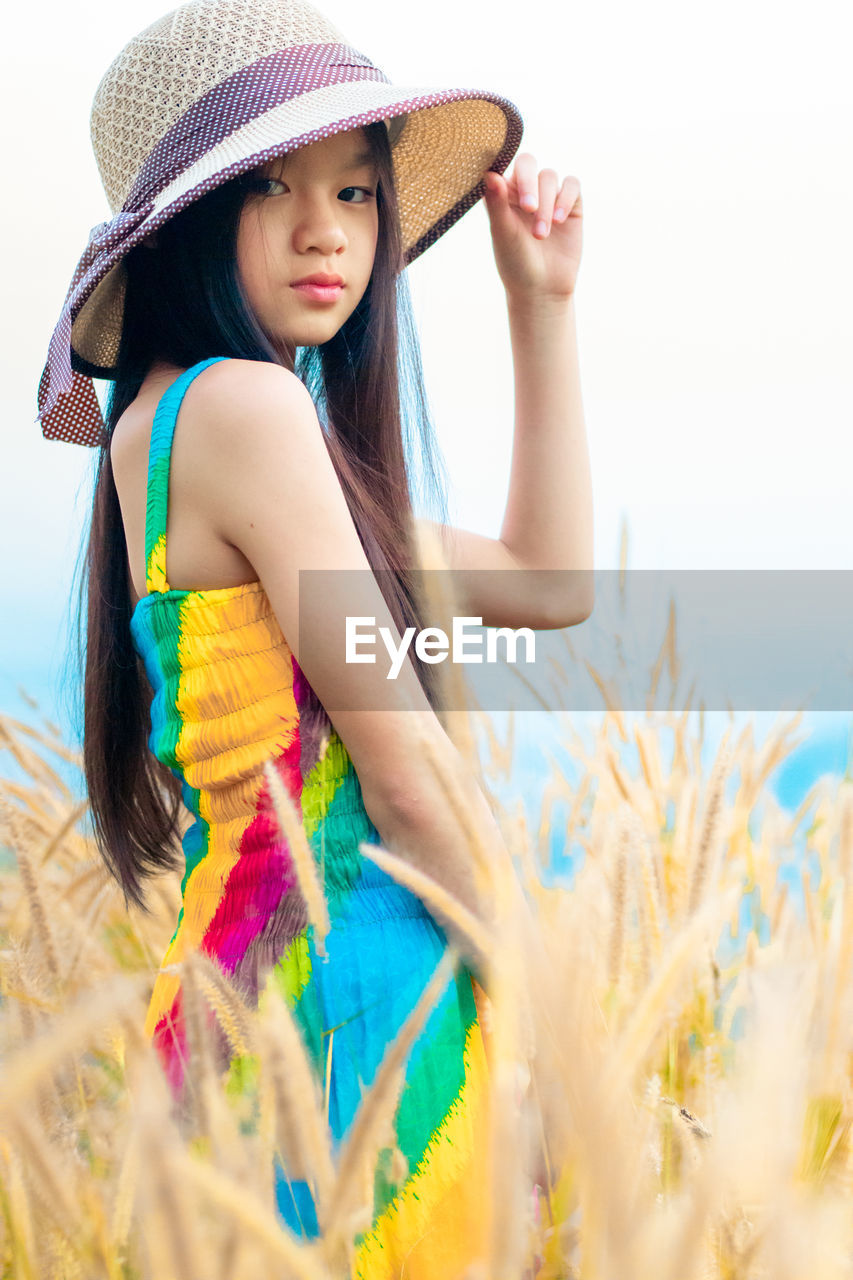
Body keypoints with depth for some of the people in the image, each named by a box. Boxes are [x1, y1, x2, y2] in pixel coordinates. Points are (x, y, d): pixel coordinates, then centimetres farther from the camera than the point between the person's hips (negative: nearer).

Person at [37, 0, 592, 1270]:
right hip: (349, 1008, -9)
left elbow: (549, 583, 18)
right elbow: (406, 773, -15)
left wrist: (543, 307, 17)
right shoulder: (241, 406, -14)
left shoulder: (179, 425, 15)